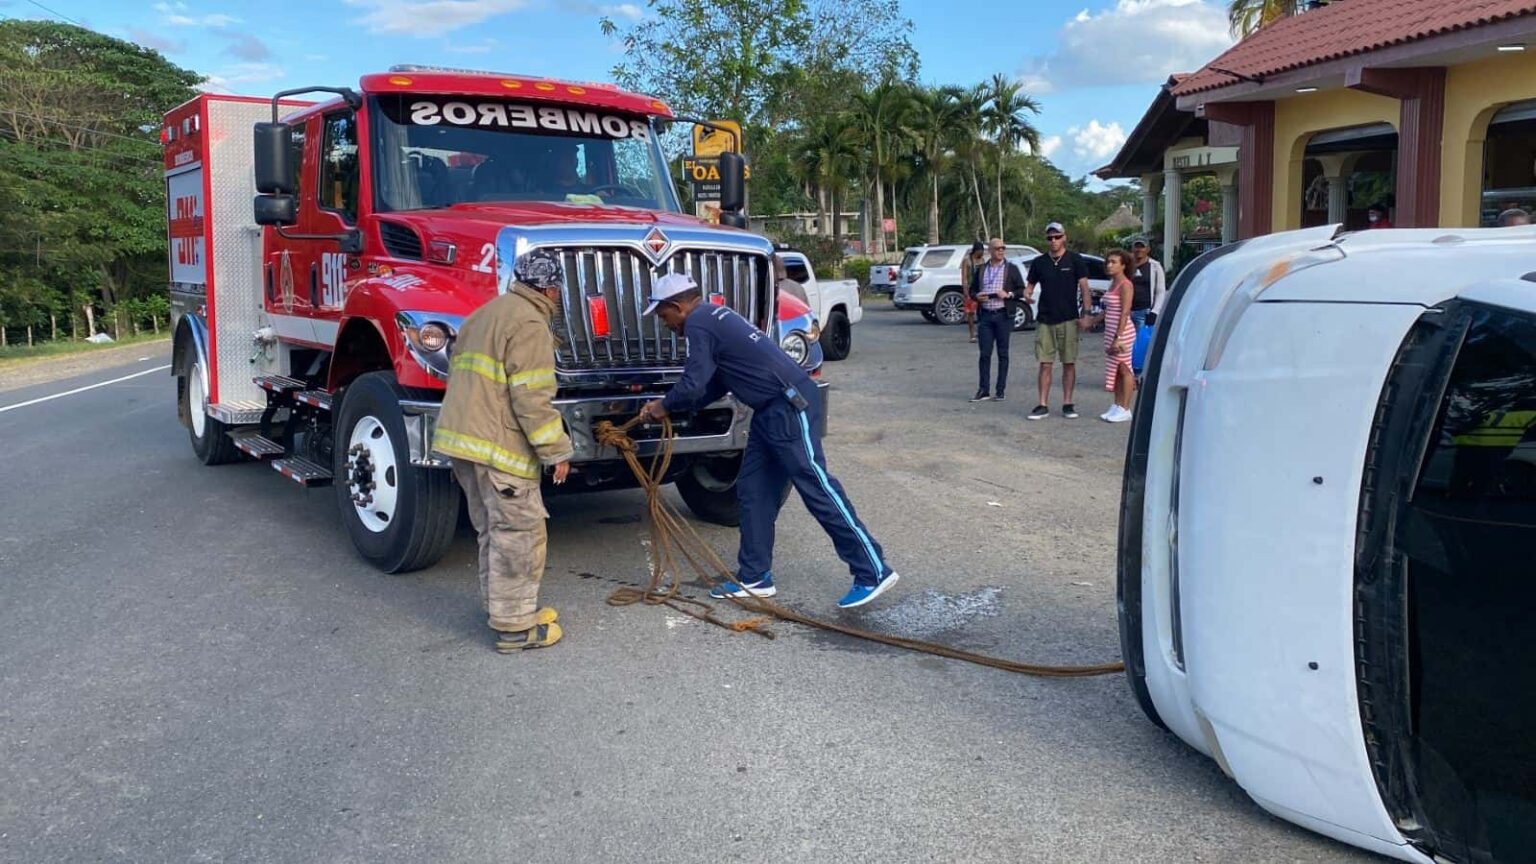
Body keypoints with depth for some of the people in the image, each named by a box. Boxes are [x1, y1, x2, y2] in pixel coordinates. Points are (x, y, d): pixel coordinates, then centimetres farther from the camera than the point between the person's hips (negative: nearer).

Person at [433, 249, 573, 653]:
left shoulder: (485, 314, 19)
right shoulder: (529, 323, -12)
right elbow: (531, 398, -18)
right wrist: (557, 451, -13)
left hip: (461, 437, 10)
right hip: (499, 446, -10)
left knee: (493, 531, 18)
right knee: (518, 534, -3)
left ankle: (500, 607, 28)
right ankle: (515, 627, 2)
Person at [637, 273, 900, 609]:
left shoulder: (698, 324, -9)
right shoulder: (713, 318, 22)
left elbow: (693, 385, -13)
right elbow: (714, 385, 24)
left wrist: (664, 406, 7)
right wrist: (671, 406, 20)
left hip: (790, 404, -11)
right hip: (772, 410, 11)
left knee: (817, 488, -9)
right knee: (753, 489, 11)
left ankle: (874, 572, -4)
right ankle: (755, 578, 16)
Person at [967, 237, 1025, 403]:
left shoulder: (1011, 269, 6)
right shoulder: (980, 270, 13)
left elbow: (1022, 289, 5)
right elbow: (971, 289, 17)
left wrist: (1009, 294, -13)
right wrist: (976, 296, -5)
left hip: (1003, 316, -2)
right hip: (985, 316, 2)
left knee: (1003, 354, 3)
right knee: (984, 353, 0)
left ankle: (1000, 391, 7)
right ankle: (983, 390, 4)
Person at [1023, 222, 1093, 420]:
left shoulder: (1075, 260, 1)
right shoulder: (1039, 262, 8)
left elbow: (1084, 288, 0)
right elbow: (1030, 285, 14)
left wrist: (1085, 314, -8)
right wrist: (1027, 294, -10)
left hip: (1069, 320, -2)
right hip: (1045, 320, 2)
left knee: (1069, 363, 3)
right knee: (1045, 364, 1)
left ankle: (1067, 404, 11)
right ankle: (1042, 406, 5)